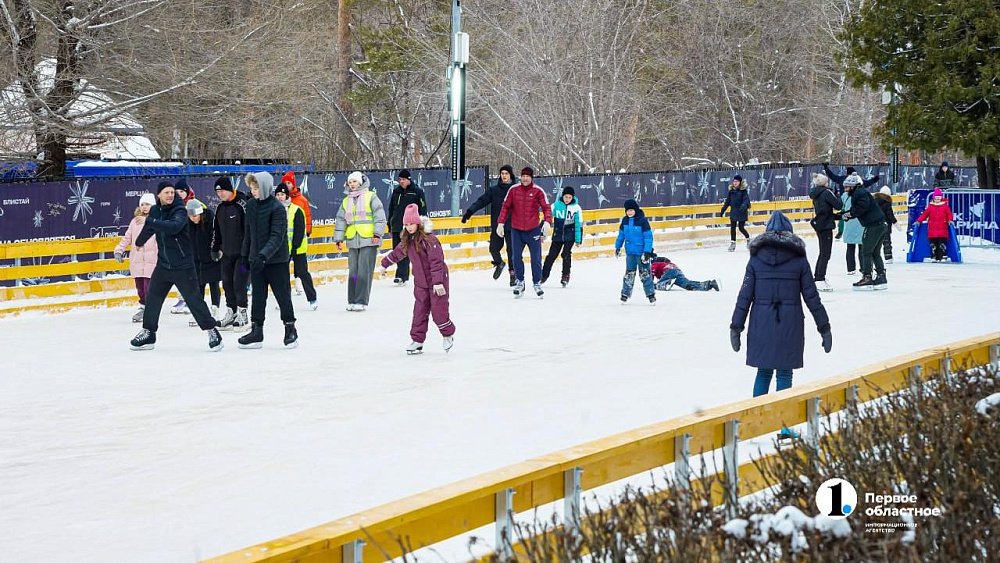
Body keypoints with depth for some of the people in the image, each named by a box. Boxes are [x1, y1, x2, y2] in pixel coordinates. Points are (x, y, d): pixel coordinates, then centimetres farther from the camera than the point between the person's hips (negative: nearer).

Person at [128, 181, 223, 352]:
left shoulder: (180, 211, -14)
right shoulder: (155, 211, 5)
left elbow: (174, 227, -35)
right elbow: (148, 228, 26)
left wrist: (151, 222, -32)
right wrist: (139, 241, 43)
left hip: (183, 265, -6)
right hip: (163, 265, 6)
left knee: (194, 299, -6)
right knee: (152, 298, 8)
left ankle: (212, 332, 2)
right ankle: (148, 333, 20)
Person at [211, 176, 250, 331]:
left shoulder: (242, 204, -15)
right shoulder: (220, 208, 11)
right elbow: (216, 230, 21)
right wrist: (215, 249, 20)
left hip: (242, 252, -8)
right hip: (227, 253, 8)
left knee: (239, 282, -10)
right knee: (227, 282, 9)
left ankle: (242, 316, -3)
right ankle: (231, 313, 19)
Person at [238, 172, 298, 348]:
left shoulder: (277, 208, -16)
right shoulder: (251, 205, 4)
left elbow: (277, 236, -23)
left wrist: (264, 255, -32)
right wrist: (245, 254, 14)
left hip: (277, 260, -6)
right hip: (256, 259, 6)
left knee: (282, 295, 4)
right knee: (258, 296, 9)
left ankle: (290, 330, 16)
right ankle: (256, 331, 14)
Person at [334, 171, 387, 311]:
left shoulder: (371, 197, 0)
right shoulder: (346, 201, 16)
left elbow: (380, 216, -6)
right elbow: (341, 220, 19)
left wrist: (377, 234, -13)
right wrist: (338, 239, 14)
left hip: (369, 241, -5)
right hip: (353, 242, 5)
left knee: (364, 272, -8)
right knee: (353, 272, 6)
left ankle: (361, 301, -7)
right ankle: (352, 301, 13)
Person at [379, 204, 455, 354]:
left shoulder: (429, 240, -20)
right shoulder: (407, 241, 4)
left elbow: (436, 262, -23)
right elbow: (397, 253, 24)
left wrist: (438, 282, -27)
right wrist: (385, 264, 37)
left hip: (437, 281, -7)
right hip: (420, 282, 7)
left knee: (438, 311, -3)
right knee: (419, 312, 4)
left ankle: (448, 335, 20)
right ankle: (417, 341, 7)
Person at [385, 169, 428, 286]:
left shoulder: (417, 192, -2)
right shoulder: (396, 192, 14)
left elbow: (423, 209, -3)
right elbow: (391, 209, 20)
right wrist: (390, 226, 19)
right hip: (396, 226, 6)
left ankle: (401, 276, -17)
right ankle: (404, 275, 17)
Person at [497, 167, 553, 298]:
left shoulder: (538, 191, -6)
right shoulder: (513, 190, 0)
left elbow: (546, 207, -6)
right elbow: (505, 207, 5)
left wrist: (547, 222, -21)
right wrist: (500, 223, -1)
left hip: (533, 230, -2)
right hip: (516, 230, 2)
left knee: (536, 258, 1)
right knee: (516, 257, 4)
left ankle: (537, 283, 14)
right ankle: (519, 282, 18)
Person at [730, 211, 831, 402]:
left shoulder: (756, 259, 2)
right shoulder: (799, 260, -1)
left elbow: (745, 295, 1)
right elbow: (811, 297, 0)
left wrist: (736, 327, 6)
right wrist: (824, 328, 6)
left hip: (761, 324, 2)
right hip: (790, 323, -1)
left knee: (763, 373, 13)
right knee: (784, 375, 6)